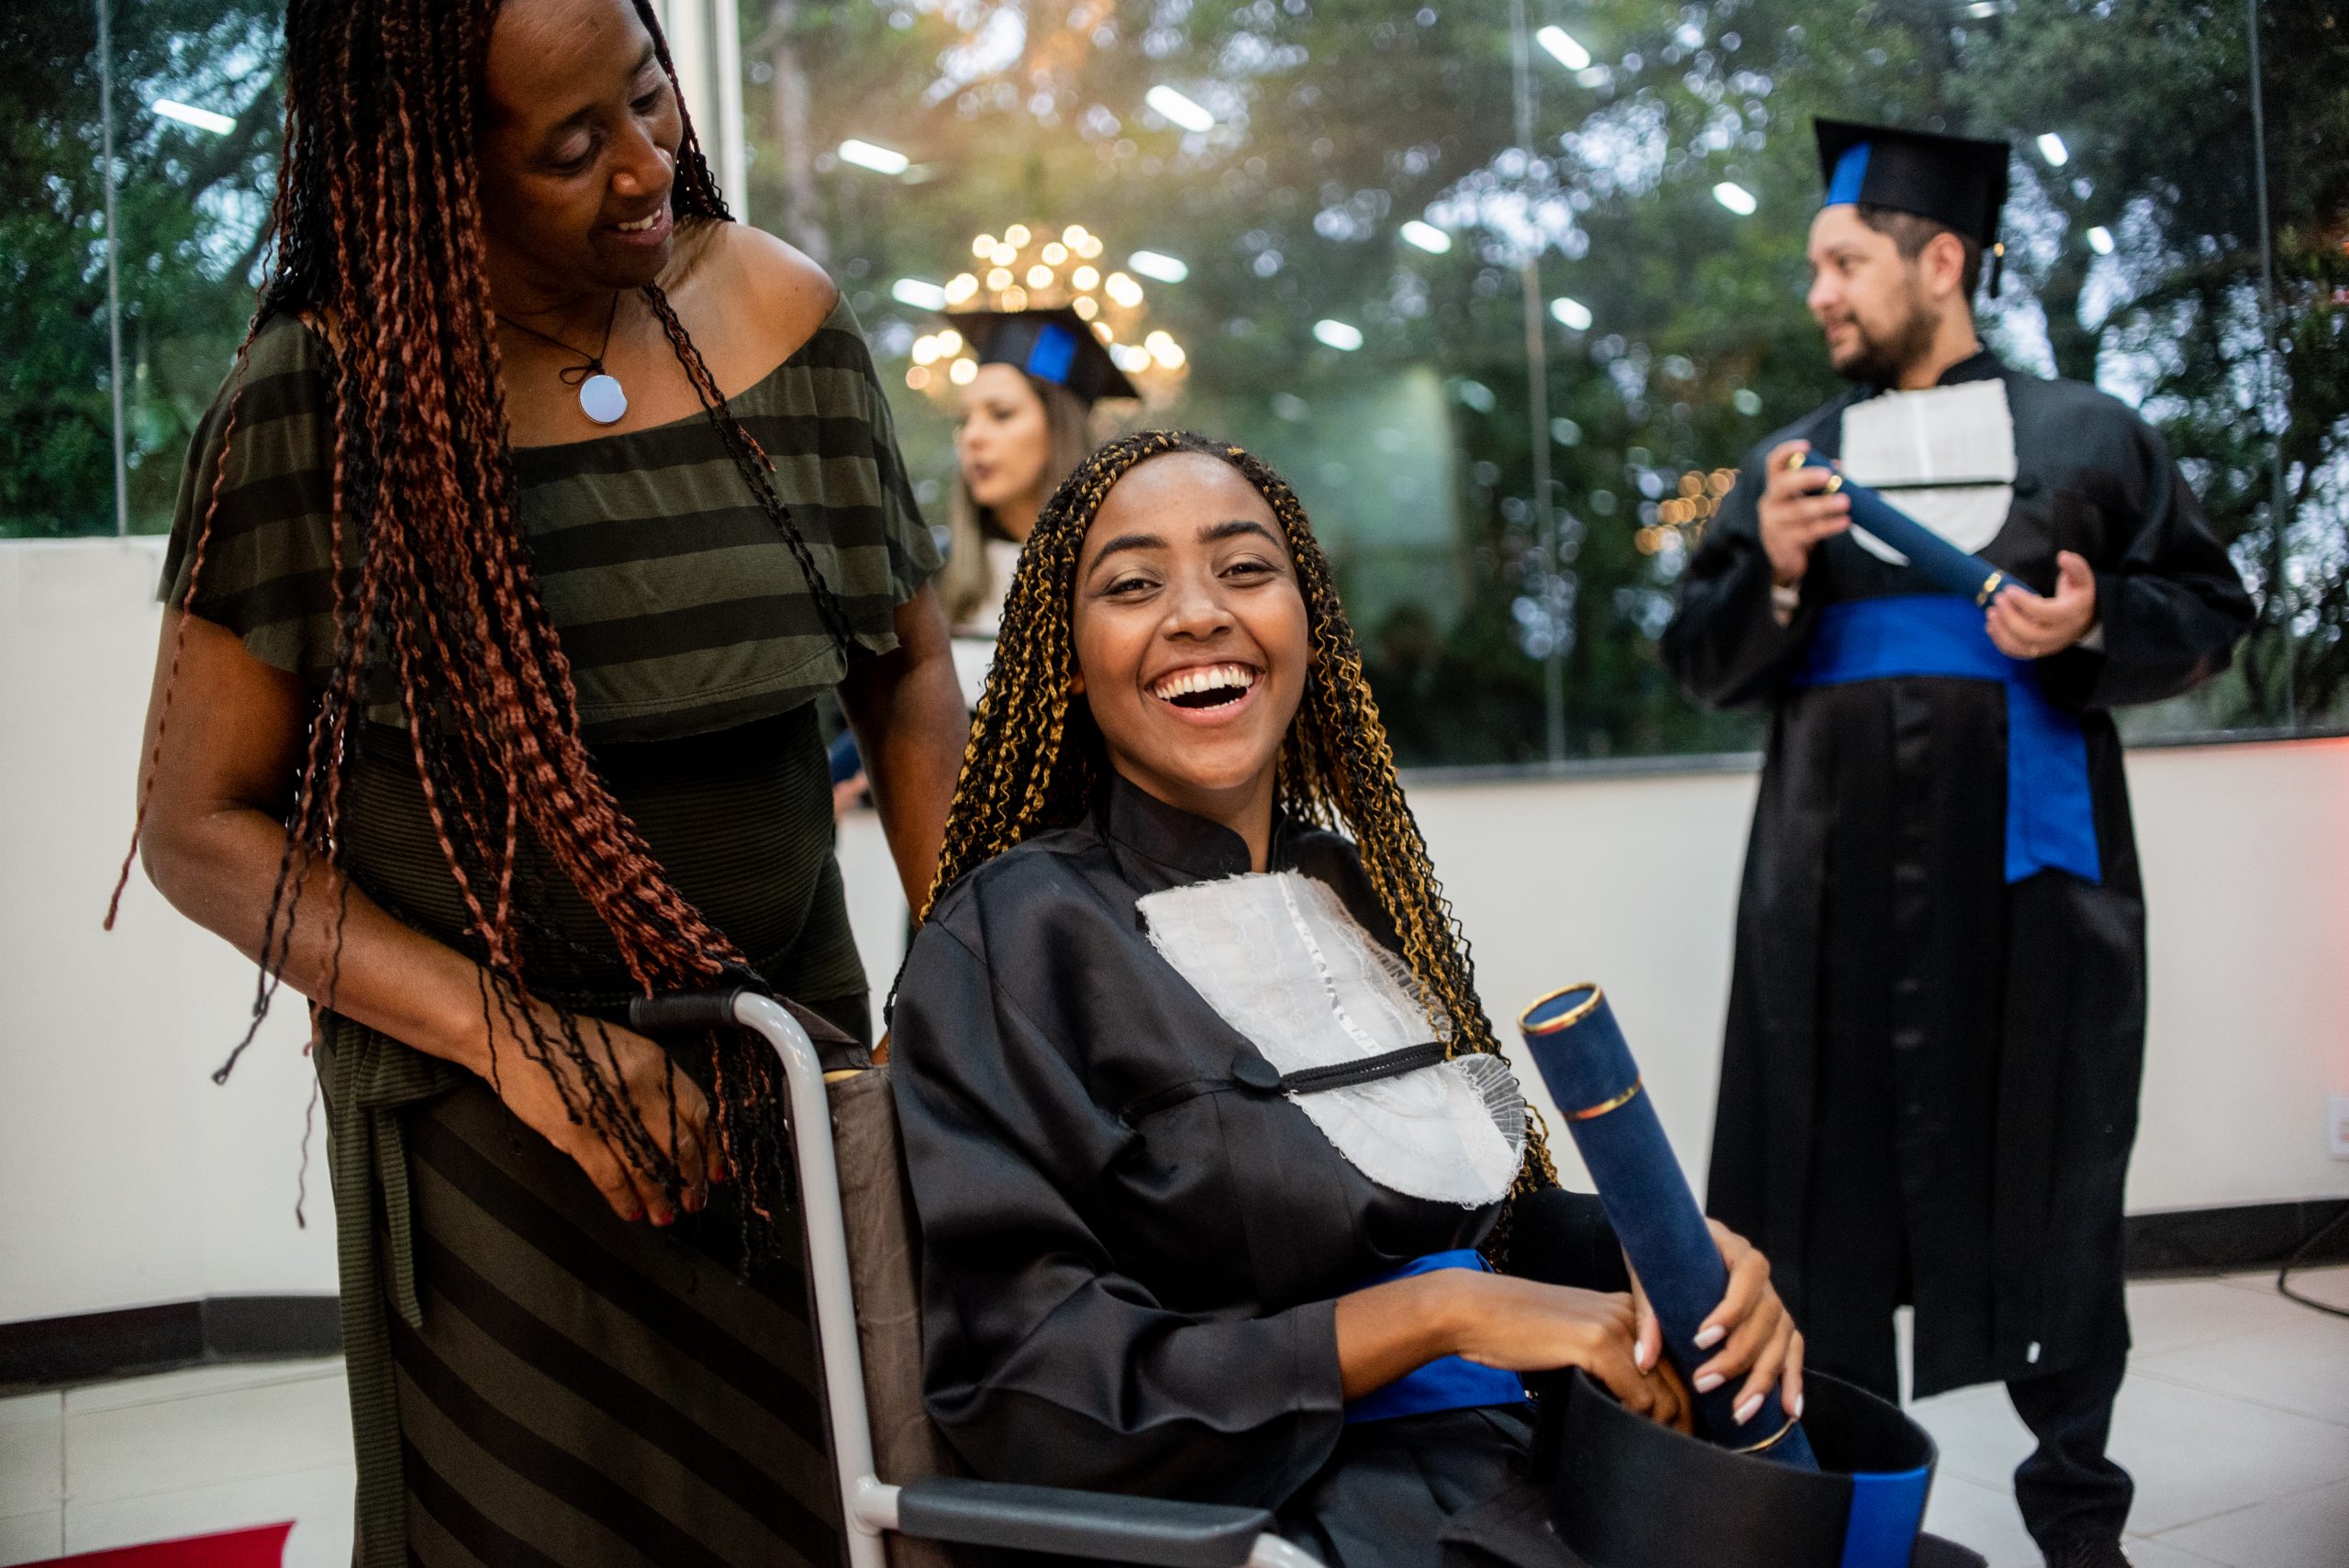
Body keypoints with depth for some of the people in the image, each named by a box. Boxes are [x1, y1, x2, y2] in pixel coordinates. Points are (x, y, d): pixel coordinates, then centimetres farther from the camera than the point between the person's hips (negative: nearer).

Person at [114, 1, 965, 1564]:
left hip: (794, 1057, 3)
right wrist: (525, 1047, -18)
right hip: (487, 1122, -3)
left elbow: (910, 671, 6)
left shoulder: (781, 316, -4)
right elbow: (201, 827, -9)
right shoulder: (322, 400, -13)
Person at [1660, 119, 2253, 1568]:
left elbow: (2210, 617, 7)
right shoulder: (1788, 465, 12)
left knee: (2056, 1192, 6)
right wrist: (1771, 574, -10)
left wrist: (2095, 626, -12)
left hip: (2034, 866, -1)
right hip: (1839, 883, 2)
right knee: (1837, 1189, 4)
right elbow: (1704, 665, 8)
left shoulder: (2088, 437, 7)